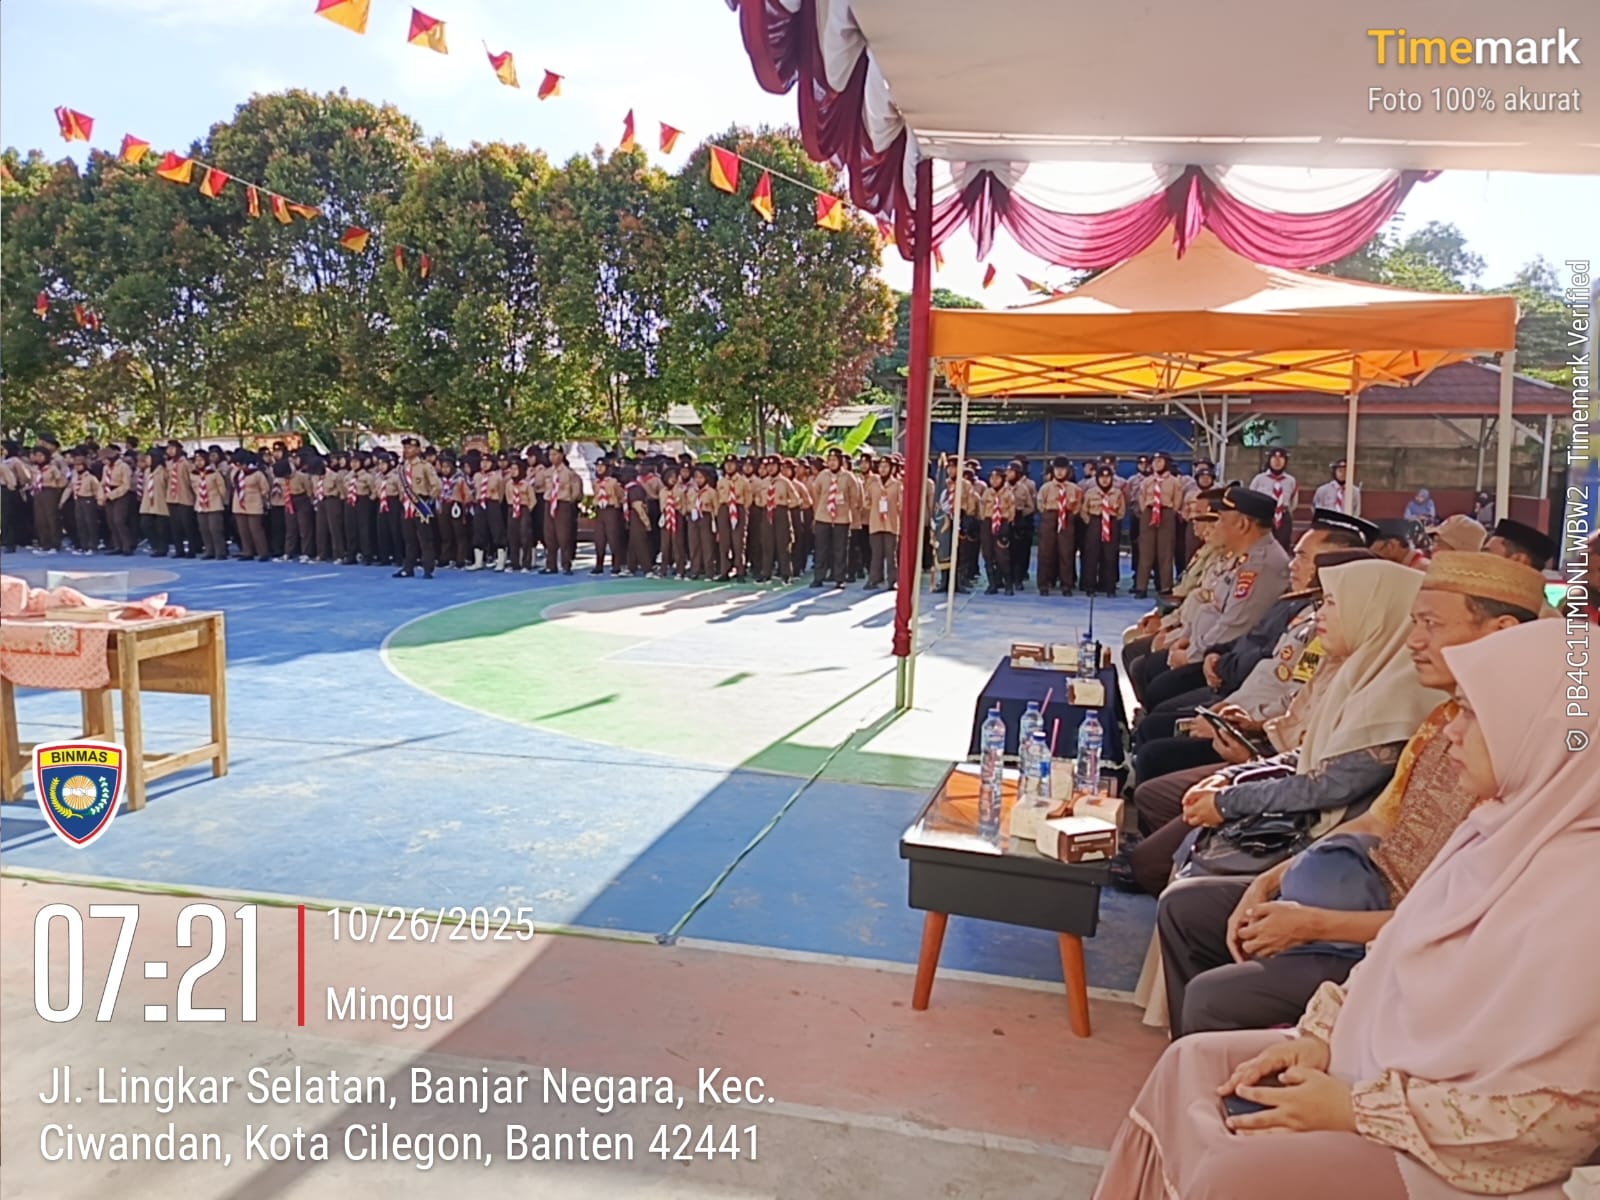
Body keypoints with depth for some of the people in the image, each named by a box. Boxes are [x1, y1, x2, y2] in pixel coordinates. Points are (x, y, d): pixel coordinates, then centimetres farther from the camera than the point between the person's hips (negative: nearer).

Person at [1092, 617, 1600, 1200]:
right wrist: (1320, 1033, 1)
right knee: (1192, 1062, 4)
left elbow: (1552, 1107, -25)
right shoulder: (1509, 823, 2)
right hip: (1383, 1056, 9)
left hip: (1454, 1152, -8)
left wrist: (1356, 1110, -20)